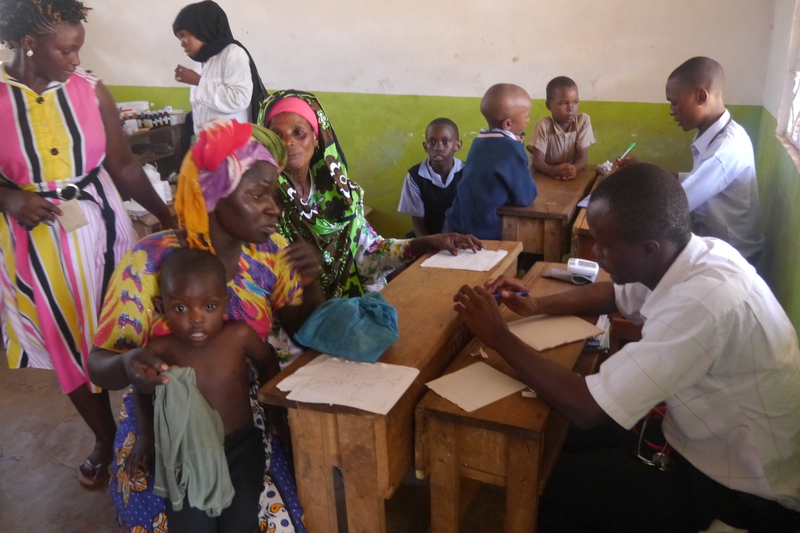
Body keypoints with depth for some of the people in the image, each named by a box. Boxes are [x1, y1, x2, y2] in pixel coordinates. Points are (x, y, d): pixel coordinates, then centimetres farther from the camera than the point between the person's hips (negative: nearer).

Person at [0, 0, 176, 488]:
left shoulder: (91, 90, -5)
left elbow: (123, 165, 0)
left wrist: (168, 216, -5)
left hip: (99, 230, 1)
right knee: (71, 346, 14)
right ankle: (105, 438, 36)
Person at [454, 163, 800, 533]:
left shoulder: (702, 302, -36)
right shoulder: (697, 254, -8)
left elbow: (586, 407, -33)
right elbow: (616, 295, 12)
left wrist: (498, 337, -22)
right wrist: (537, 305, -2)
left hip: (744, 491, -8)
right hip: (717, 438, 8)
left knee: (547, 484, -4)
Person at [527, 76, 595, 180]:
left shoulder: (583, 120, -7)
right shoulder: (543, 124, -12)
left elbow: (583, 157, -9)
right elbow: (537, 161, -16)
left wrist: (574, 168, -31)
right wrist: (553, 170, -36)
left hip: (571, 175, 2)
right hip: (542, 176, -2)